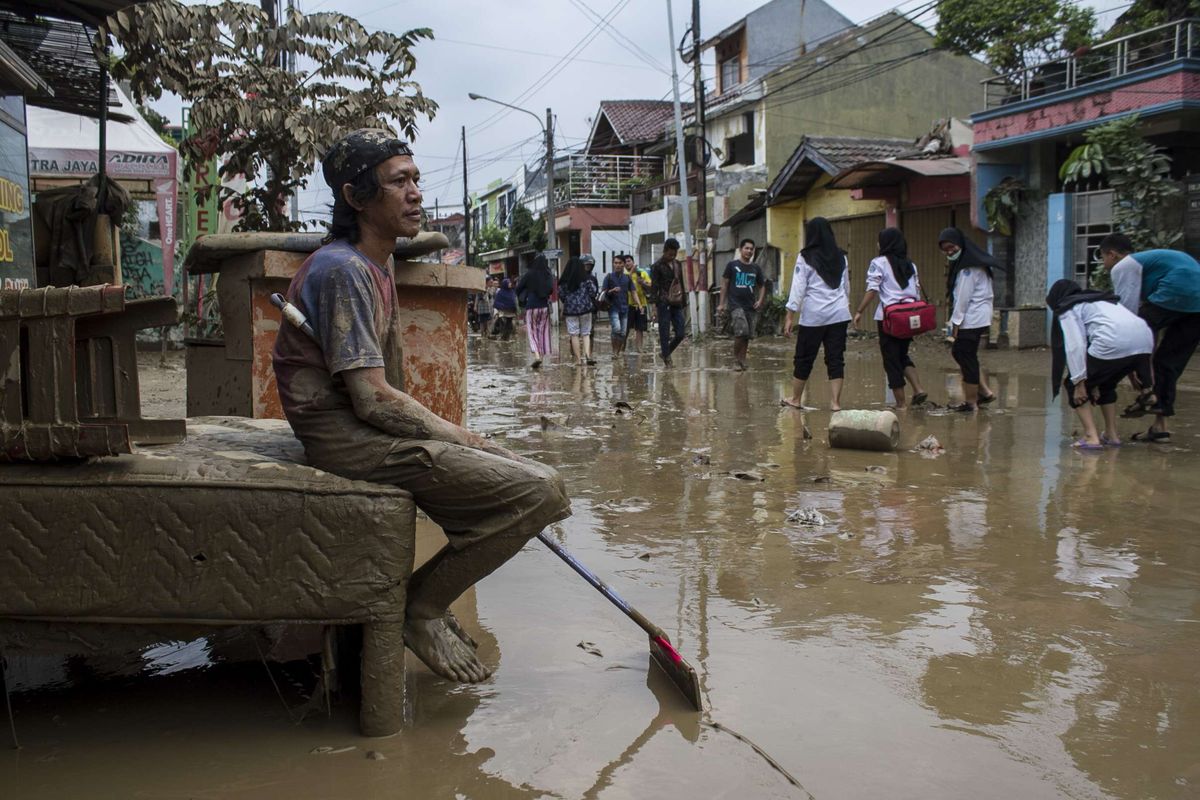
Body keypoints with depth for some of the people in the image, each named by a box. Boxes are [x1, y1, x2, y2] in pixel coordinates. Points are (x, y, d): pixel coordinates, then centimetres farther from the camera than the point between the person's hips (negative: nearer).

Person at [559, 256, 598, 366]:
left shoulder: (564, 280, 0)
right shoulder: (587, 278, -4)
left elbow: (561, 295, 3)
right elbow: (593, 291, -4)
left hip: (570, 309, 0)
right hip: (585, 308, 0)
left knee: (574, 334, 4)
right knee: (586, 333, 7)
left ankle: (578, 359, 4)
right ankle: (587, 355, -12)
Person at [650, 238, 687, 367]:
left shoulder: (677, 265, 15)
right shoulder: (657, 266, -4)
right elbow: (654, 287, -7)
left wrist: (683, 303, 18)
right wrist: (655, 306, -14)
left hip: (677, 305, 6)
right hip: (664, 304, -6)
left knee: (680, 334, 2)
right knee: (665, 335, -4)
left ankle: (664, 353, 20)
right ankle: (666, 359, 4)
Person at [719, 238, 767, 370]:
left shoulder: (756, 268, 10)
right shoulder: (732, 265, 0)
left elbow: (762, 286, 20)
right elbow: (724, 284, 3)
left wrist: (760, 301, 3)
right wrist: (722, 303, -1)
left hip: (750, 306, 5)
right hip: (735, 305, -5)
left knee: (747, 336, 4)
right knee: (741, 332, -19)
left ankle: (742, 361, 14)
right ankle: (736, 359, -3)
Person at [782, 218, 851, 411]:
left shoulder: (806, 257, -5)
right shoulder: (840, 257, 9)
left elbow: (798, 288, -7)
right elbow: (846, 285, 17)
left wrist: (790, 316, -5)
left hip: (814, 315, -3)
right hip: (839, 314, 3)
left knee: (804, 358, 9)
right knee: (836, 358, 4)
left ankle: (795, 399, 21)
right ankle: (836, 402, 1)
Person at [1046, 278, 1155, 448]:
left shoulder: (1068, 309, 14)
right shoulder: (1103, 299, 37)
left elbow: (1075, 345, 0)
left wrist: (1079, 382, 0)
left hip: (1114, 344, -7)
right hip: (1145, 341, 7)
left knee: (1073, 385, 12)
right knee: (1106, 385, 31)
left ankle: (1091, 437, 3)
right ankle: (1111, 435, 27)